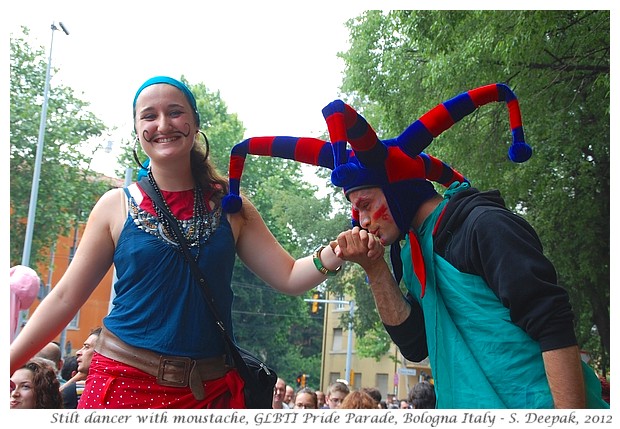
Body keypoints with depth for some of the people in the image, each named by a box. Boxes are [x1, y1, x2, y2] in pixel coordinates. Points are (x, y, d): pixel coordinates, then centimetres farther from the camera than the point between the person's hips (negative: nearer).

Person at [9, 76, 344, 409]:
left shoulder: (229, 206, 2)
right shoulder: (116, 206, -1)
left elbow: (288, 277, 1)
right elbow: (65, 297, 1)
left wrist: (337, 251, -17)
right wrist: (10, 362, -4)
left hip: (211, 390, 1)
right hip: (125, 383, -1)